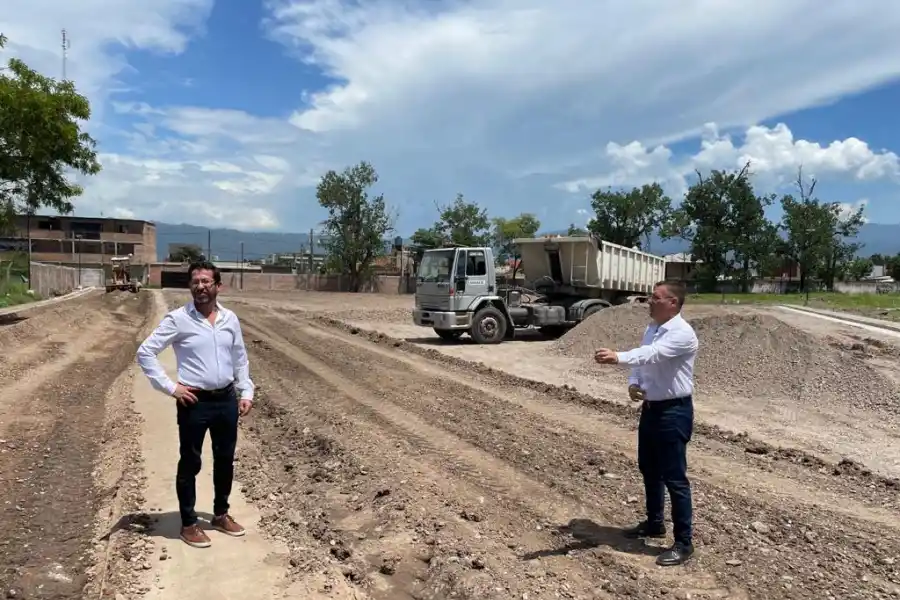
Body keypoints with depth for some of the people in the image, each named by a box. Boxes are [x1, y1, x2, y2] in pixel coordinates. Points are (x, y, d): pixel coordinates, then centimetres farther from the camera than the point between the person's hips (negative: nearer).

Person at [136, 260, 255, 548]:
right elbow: (145, 352, -9)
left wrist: (246, 392, 7)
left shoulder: (230, 319, 4)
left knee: (225, 460, 16)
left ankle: (221, 514, 34)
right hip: (195, 403, -4)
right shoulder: (178, 319, -9)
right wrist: (170, 387, -12)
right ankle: (189, 524, 23)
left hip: (227, 400, 5)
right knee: (190, 464, 8)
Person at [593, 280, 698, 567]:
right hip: (651, 408, 9)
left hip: (674, 412, -9)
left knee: (674, 477, -2)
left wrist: (618, 357, -50)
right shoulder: (651, 329, 8)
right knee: (649, 469, 20)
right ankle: (654, 523, 39)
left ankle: (683, 542, 11)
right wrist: (634, 384, -7)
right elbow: (640, 361, 14)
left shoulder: (682, 333, -20)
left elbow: (652, 354, -36)